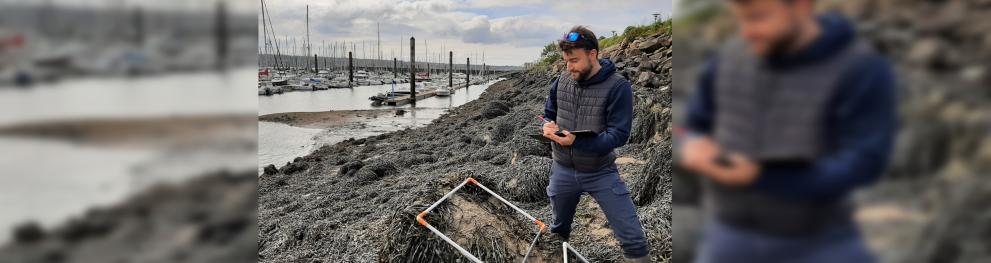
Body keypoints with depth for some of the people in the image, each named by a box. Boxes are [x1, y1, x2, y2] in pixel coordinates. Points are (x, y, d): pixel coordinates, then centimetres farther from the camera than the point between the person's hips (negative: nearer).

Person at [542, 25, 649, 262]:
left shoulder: (618, 87, -17)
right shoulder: (562, 81, -3)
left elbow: (619, 135, -21)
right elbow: (548, 114, 12)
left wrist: (576, 141, -33)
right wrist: (549, 126, -13)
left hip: (601, 172, -4)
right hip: (563, 171, 4)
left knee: (633, 239, -5)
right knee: (559, 230, 23)